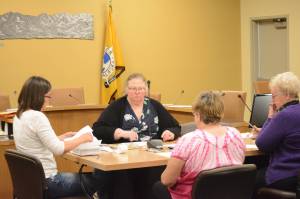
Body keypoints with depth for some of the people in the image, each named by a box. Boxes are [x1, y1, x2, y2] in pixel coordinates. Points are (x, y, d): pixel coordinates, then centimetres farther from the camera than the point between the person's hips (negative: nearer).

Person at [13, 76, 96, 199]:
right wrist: (82, 139, -11)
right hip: (46, 182, -9)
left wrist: (63, 137, 13)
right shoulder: (37, 117, -22)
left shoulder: (19, 116, 7)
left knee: (87, 177, 24)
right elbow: (58, 149, -25)